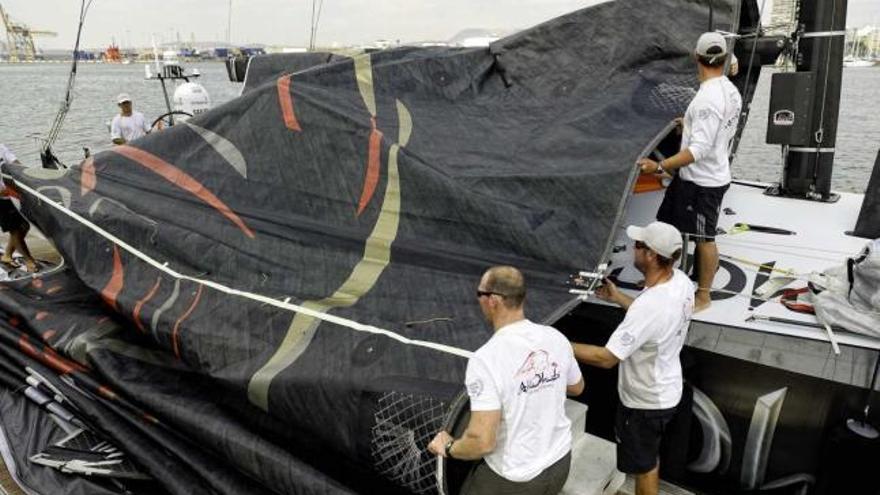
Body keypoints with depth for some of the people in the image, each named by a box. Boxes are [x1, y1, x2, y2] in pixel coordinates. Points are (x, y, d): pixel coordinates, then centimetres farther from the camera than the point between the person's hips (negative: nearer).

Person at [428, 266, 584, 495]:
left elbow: (483, 442, -28)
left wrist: (448, 447, -9)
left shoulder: (485, 359, -28)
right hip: (560, 462, 6)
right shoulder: (556, 338, -9)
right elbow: (577, 388, 10)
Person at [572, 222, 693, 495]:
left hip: (645, 401, -9)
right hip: (665, 390, 9)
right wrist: (618, 298, 11)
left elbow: (606, 358, -34)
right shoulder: (681, 280, -10)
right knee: (649, 457, 31)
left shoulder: (649, 306, -38)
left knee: (643, 465, 16)